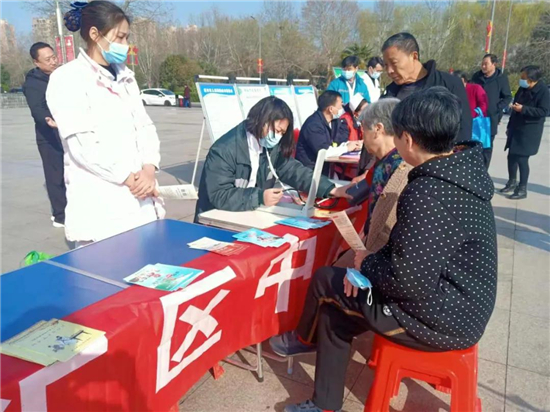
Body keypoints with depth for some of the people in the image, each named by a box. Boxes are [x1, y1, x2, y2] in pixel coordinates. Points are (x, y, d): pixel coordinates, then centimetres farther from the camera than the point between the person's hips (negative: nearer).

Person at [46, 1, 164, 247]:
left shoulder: (124, 76, 16)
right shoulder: (67, 78, -6)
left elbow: (145, 127, 10)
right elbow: (83, 145, -15)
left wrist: (149, 169, -8)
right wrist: (128, 178, -11)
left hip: (141, 201, 6)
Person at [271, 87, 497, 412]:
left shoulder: (429, 194, -30)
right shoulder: (462, 171, 2)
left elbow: (409, 281, -30)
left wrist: (365, 263, -10)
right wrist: (372, 260, 0)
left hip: (442, 319, -9)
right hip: (459, 306, 9)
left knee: (326, 281, 3)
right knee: (335, 314, 14)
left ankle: (304, 340, 34)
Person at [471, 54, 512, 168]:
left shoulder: (501, 78, -5)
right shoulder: (476, 76, 3)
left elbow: (508, 97, 1)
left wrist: (497, 108, -11)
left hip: (491, 118, -2)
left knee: (487, 146, 7)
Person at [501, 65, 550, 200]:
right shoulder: (522, 88, 8)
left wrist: (523, 109, -26)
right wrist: (510, 126, 17)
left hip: (530, 132, -7)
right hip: (516, 129, 8)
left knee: (522, 158, -8)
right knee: (511, 156, 12)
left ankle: (522, 189, 4)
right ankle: (512, 182, 29)